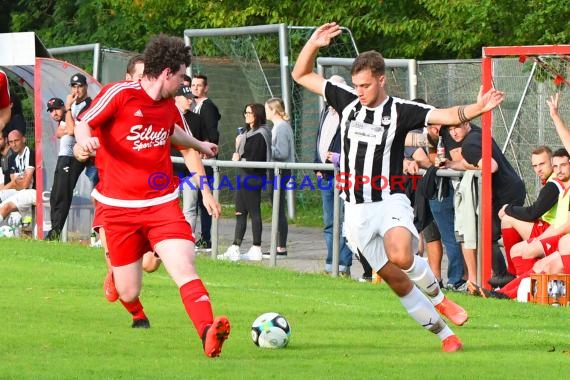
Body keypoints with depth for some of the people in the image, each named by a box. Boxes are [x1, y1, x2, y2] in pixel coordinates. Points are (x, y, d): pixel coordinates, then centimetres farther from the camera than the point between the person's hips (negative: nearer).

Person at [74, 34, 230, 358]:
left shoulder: (169, 105, 11)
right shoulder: (120, 94, -9)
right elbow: (84, 123, -6)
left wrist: (200, 145, 53)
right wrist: (85, 140, -30)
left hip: (162, 204, 4)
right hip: (119, 206, -4)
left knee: (184, 268, -21)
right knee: (129, 293, 5)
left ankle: (208, 334, -35)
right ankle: (116, 272, 43)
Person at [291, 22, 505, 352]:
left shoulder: (400, 111, -6)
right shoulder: (347, 101, 4)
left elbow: (446, 116, -16)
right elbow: (301, 75, 10)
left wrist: (477, 109, -33)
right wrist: (313, 44, -6)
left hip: (390, 201, -4)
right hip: (357, 210, 4)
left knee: (401, 257, -33)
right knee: (396, 281, 3)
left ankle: (437, 297, -5)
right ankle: (445, 334, 14)